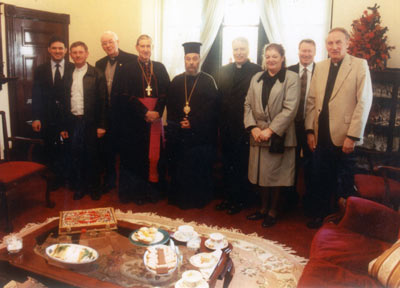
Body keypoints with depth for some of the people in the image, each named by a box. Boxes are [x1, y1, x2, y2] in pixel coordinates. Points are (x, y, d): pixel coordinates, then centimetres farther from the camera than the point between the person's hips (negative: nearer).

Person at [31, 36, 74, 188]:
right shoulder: (40, 70, 6)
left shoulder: (73, 69, -1)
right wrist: (36, 118, -4)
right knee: (51, 149, 10)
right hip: (48, 117, 2)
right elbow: (36, 95, 3)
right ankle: (57, 176, 27)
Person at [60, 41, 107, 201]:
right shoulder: (68, 75, 9)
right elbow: (64, 102, 8)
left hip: (90, 122, -3)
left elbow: (102, 101, -4)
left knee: (92, 156, 6)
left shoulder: (96, 74, -1)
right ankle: (79, 187, 21)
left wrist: (101, 125, -9)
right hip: (73, 122, 3)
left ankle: (93, 187, 21)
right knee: (75, 156, 7)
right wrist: (63, 126, 5)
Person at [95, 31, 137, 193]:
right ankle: (109, 180, 32)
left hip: (124, 113, -5)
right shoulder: (100, 64, 12)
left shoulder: (131, 60, -8)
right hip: (106, 115, 5)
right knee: (107, 149, 14)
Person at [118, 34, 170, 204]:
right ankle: (137, 191, 11)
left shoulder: (160, 68, 11)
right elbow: (127, 95, -5)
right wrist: (145, 112, -14)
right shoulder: (129, 69, 3)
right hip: (135, 118, -2)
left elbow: (166, 92, 2)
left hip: (156, 116, 2)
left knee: (155, 153, 4)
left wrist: (157, 111, -13)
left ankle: (153, 189, 15)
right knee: (136, 154, 1)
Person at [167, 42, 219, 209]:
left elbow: (211, 108, -6)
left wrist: (193, 123, -12)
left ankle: (199, 200, 17)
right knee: (178, 169, 5)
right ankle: (179, 198, 20)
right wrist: (179, 123, -8)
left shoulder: (208, 81, 1)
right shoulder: (176, 81, 11)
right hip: (178, 133, 3)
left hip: (201, 134, -2)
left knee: (201, 169, 2)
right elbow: (170, 107, 8)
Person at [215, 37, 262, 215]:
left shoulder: (257, 71, -7)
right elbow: (219, 98, 7)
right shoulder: (224, 71, 9)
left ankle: (240, 200, 20)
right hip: (227, 127, 5)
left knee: (242, 166, 6)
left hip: (245, 127, -5)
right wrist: (220, 123, 2)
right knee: (227, 165, 14)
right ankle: (228, 197, 28)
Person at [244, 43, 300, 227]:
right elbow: (248, 105, 9)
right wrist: (253, 127, -6)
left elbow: (290, 109, -11)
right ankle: (264, 208, 27)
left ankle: (273, 211, 20)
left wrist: (270, 130, -16)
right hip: (258, 135, 4)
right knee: (260, 174, 11)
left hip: (278, 136, -4)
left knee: (275, 176, 4)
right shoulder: (256, 78, 13)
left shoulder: (292, 78, -3)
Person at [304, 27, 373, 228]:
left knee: (344, 184, 8)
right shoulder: (320, 67, 11)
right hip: (321, 137, 4)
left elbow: (364, 102, -9)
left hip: (345, 137, -4)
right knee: (321, 180, 12)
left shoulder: (360, 65, -3)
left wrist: (352, 136, -14)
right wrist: (310, 130, 2)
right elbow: (311, 100, 10)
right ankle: (320, 215, 28)